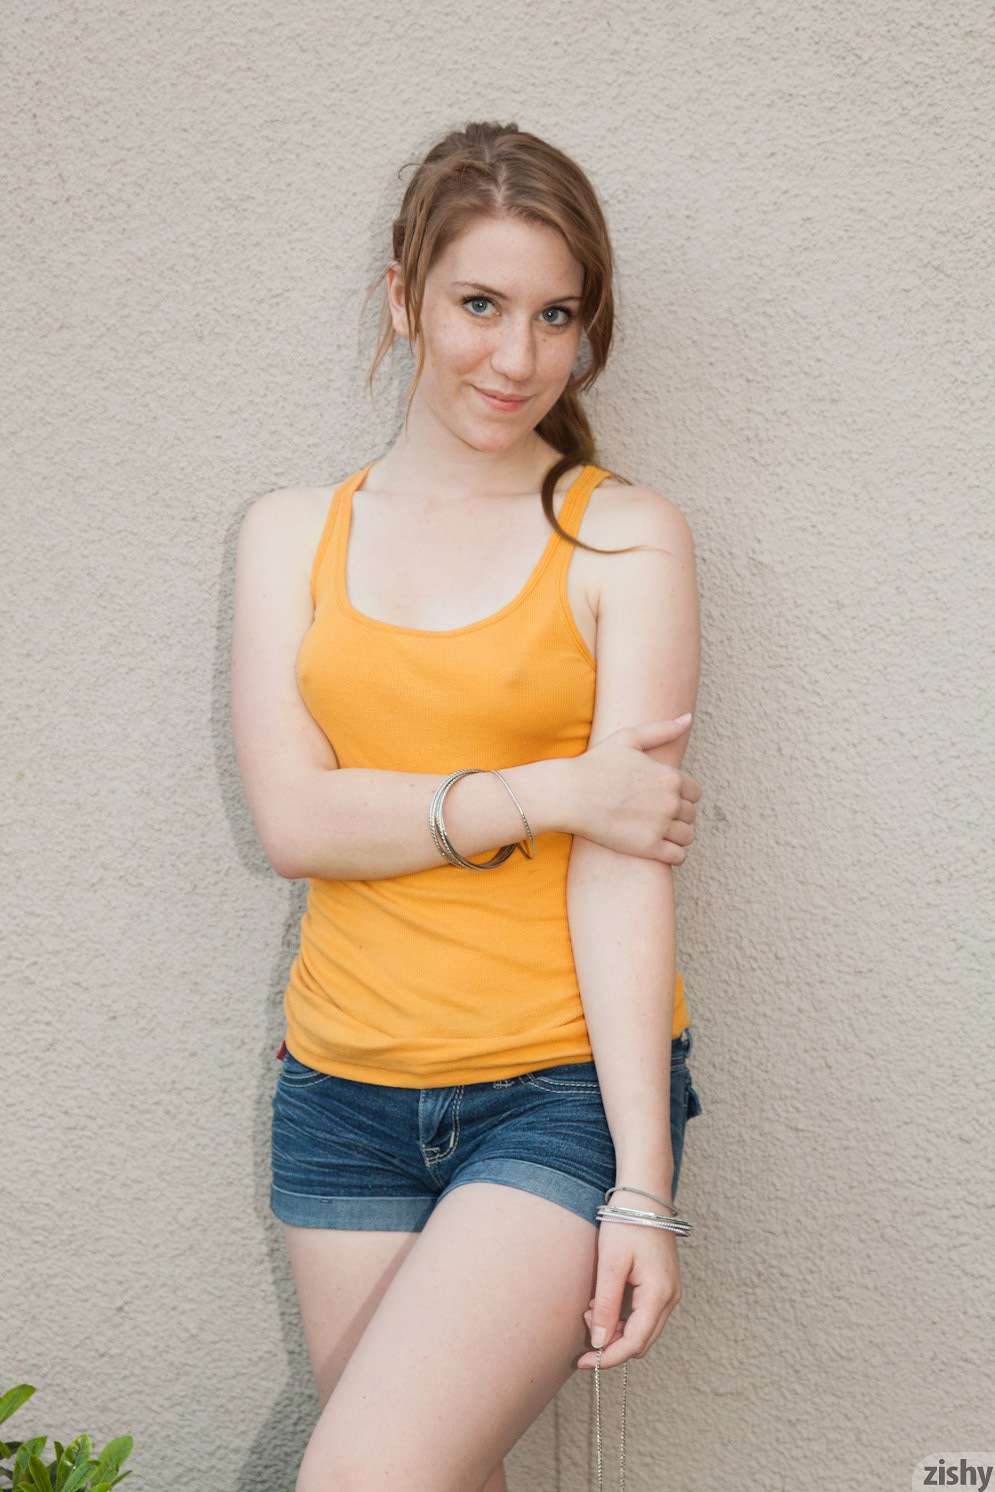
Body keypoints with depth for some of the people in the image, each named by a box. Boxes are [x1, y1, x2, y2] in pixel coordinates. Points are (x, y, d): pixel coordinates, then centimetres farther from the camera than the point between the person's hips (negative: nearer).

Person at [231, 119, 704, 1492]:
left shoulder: (626, 538, -3)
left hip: (568, 1082, -3)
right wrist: (552, 791, -13)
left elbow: (624, 858, -11)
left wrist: (643, 1182, -15)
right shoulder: (293, 532, 7)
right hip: (344, 1090, 4)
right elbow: (293, 819, -4)